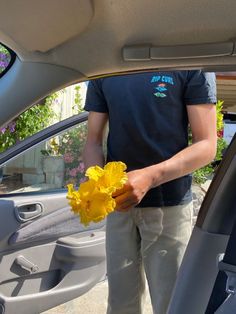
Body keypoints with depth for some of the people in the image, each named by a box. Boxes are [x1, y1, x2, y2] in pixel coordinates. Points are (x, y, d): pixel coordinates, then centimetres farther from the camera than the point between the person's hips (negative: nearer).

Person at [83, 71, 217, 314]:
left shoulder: (192, 68, -6)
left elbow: (206, 145, -10)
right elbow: (93, 141, 7)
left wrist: (150, 176, -26)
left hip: (168, 204, -3)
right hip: (118, 200, 4)